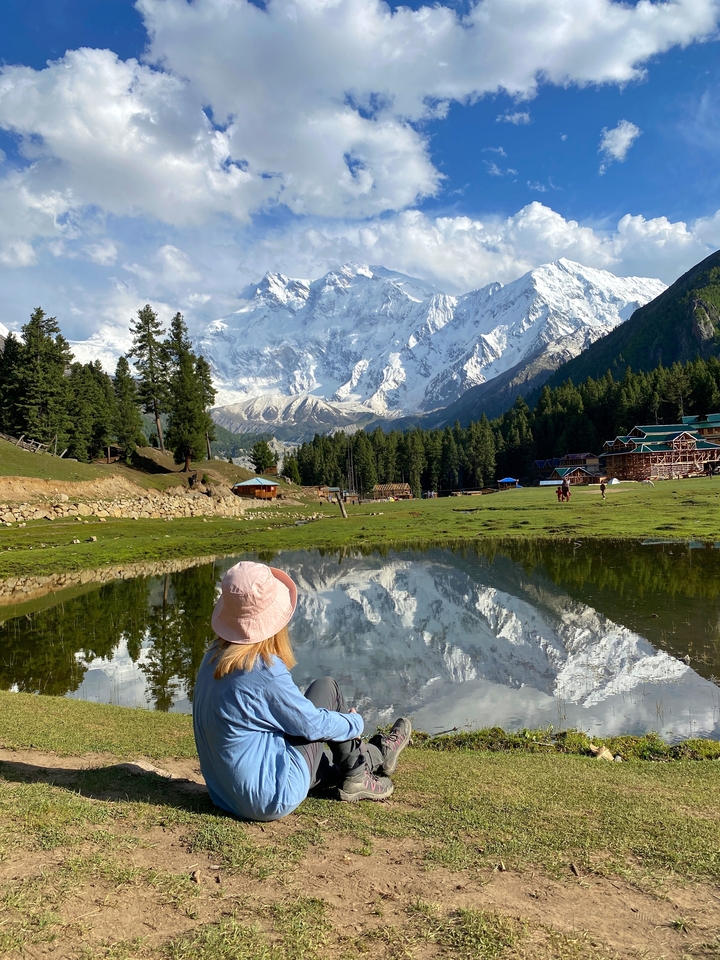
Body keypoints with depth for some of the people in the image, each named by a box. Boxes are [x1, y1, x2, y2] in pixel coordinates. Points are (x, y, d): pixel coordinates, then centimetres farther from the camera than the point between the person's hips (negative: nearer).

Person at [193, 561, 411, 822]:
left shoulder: (213, 657, -1)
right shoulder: (265, 672, -24)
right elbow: (312, 724, -12)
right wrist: (355, 722, 7)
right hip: (272, 800, -8)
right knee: (326, 688, 1)